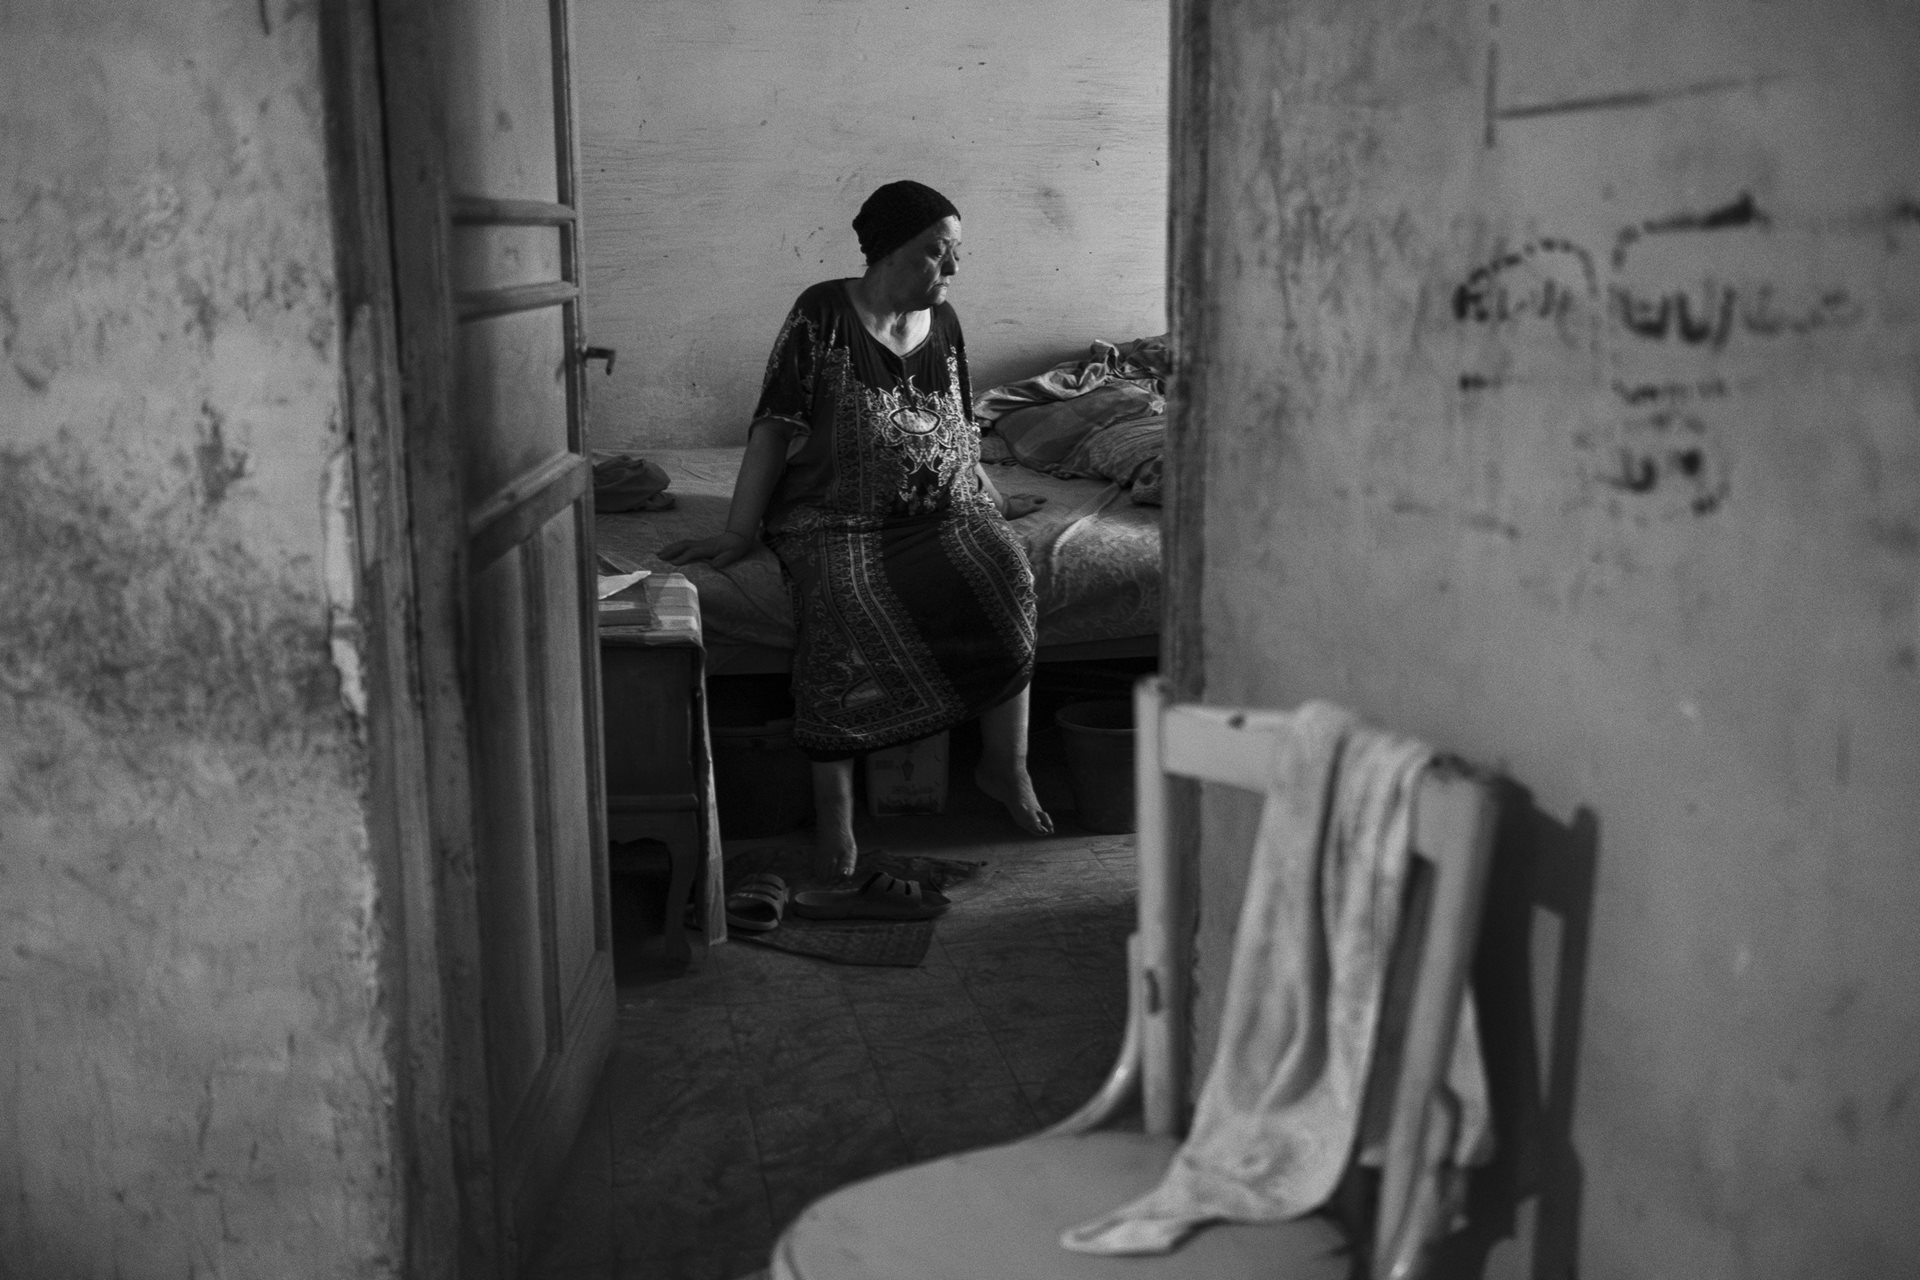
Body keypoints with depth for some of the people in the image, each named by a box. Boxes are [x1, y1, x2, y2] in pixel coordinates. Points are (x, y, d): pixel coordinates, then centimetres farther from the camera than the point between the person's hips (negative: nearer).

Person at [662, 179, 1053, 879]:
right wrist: (740, 531, -11)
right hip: (837, 518, -4)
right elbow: (775, 425, -7)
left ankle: (1006, 764, -14)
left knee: (1004, 575, -27)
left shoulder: (943, 323, 12)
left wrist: (989, 498, 21)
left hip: (944, 509, 4)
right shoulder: (822, 314, -4)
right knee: (842, 610, -35)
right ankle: (832, 799, -27)